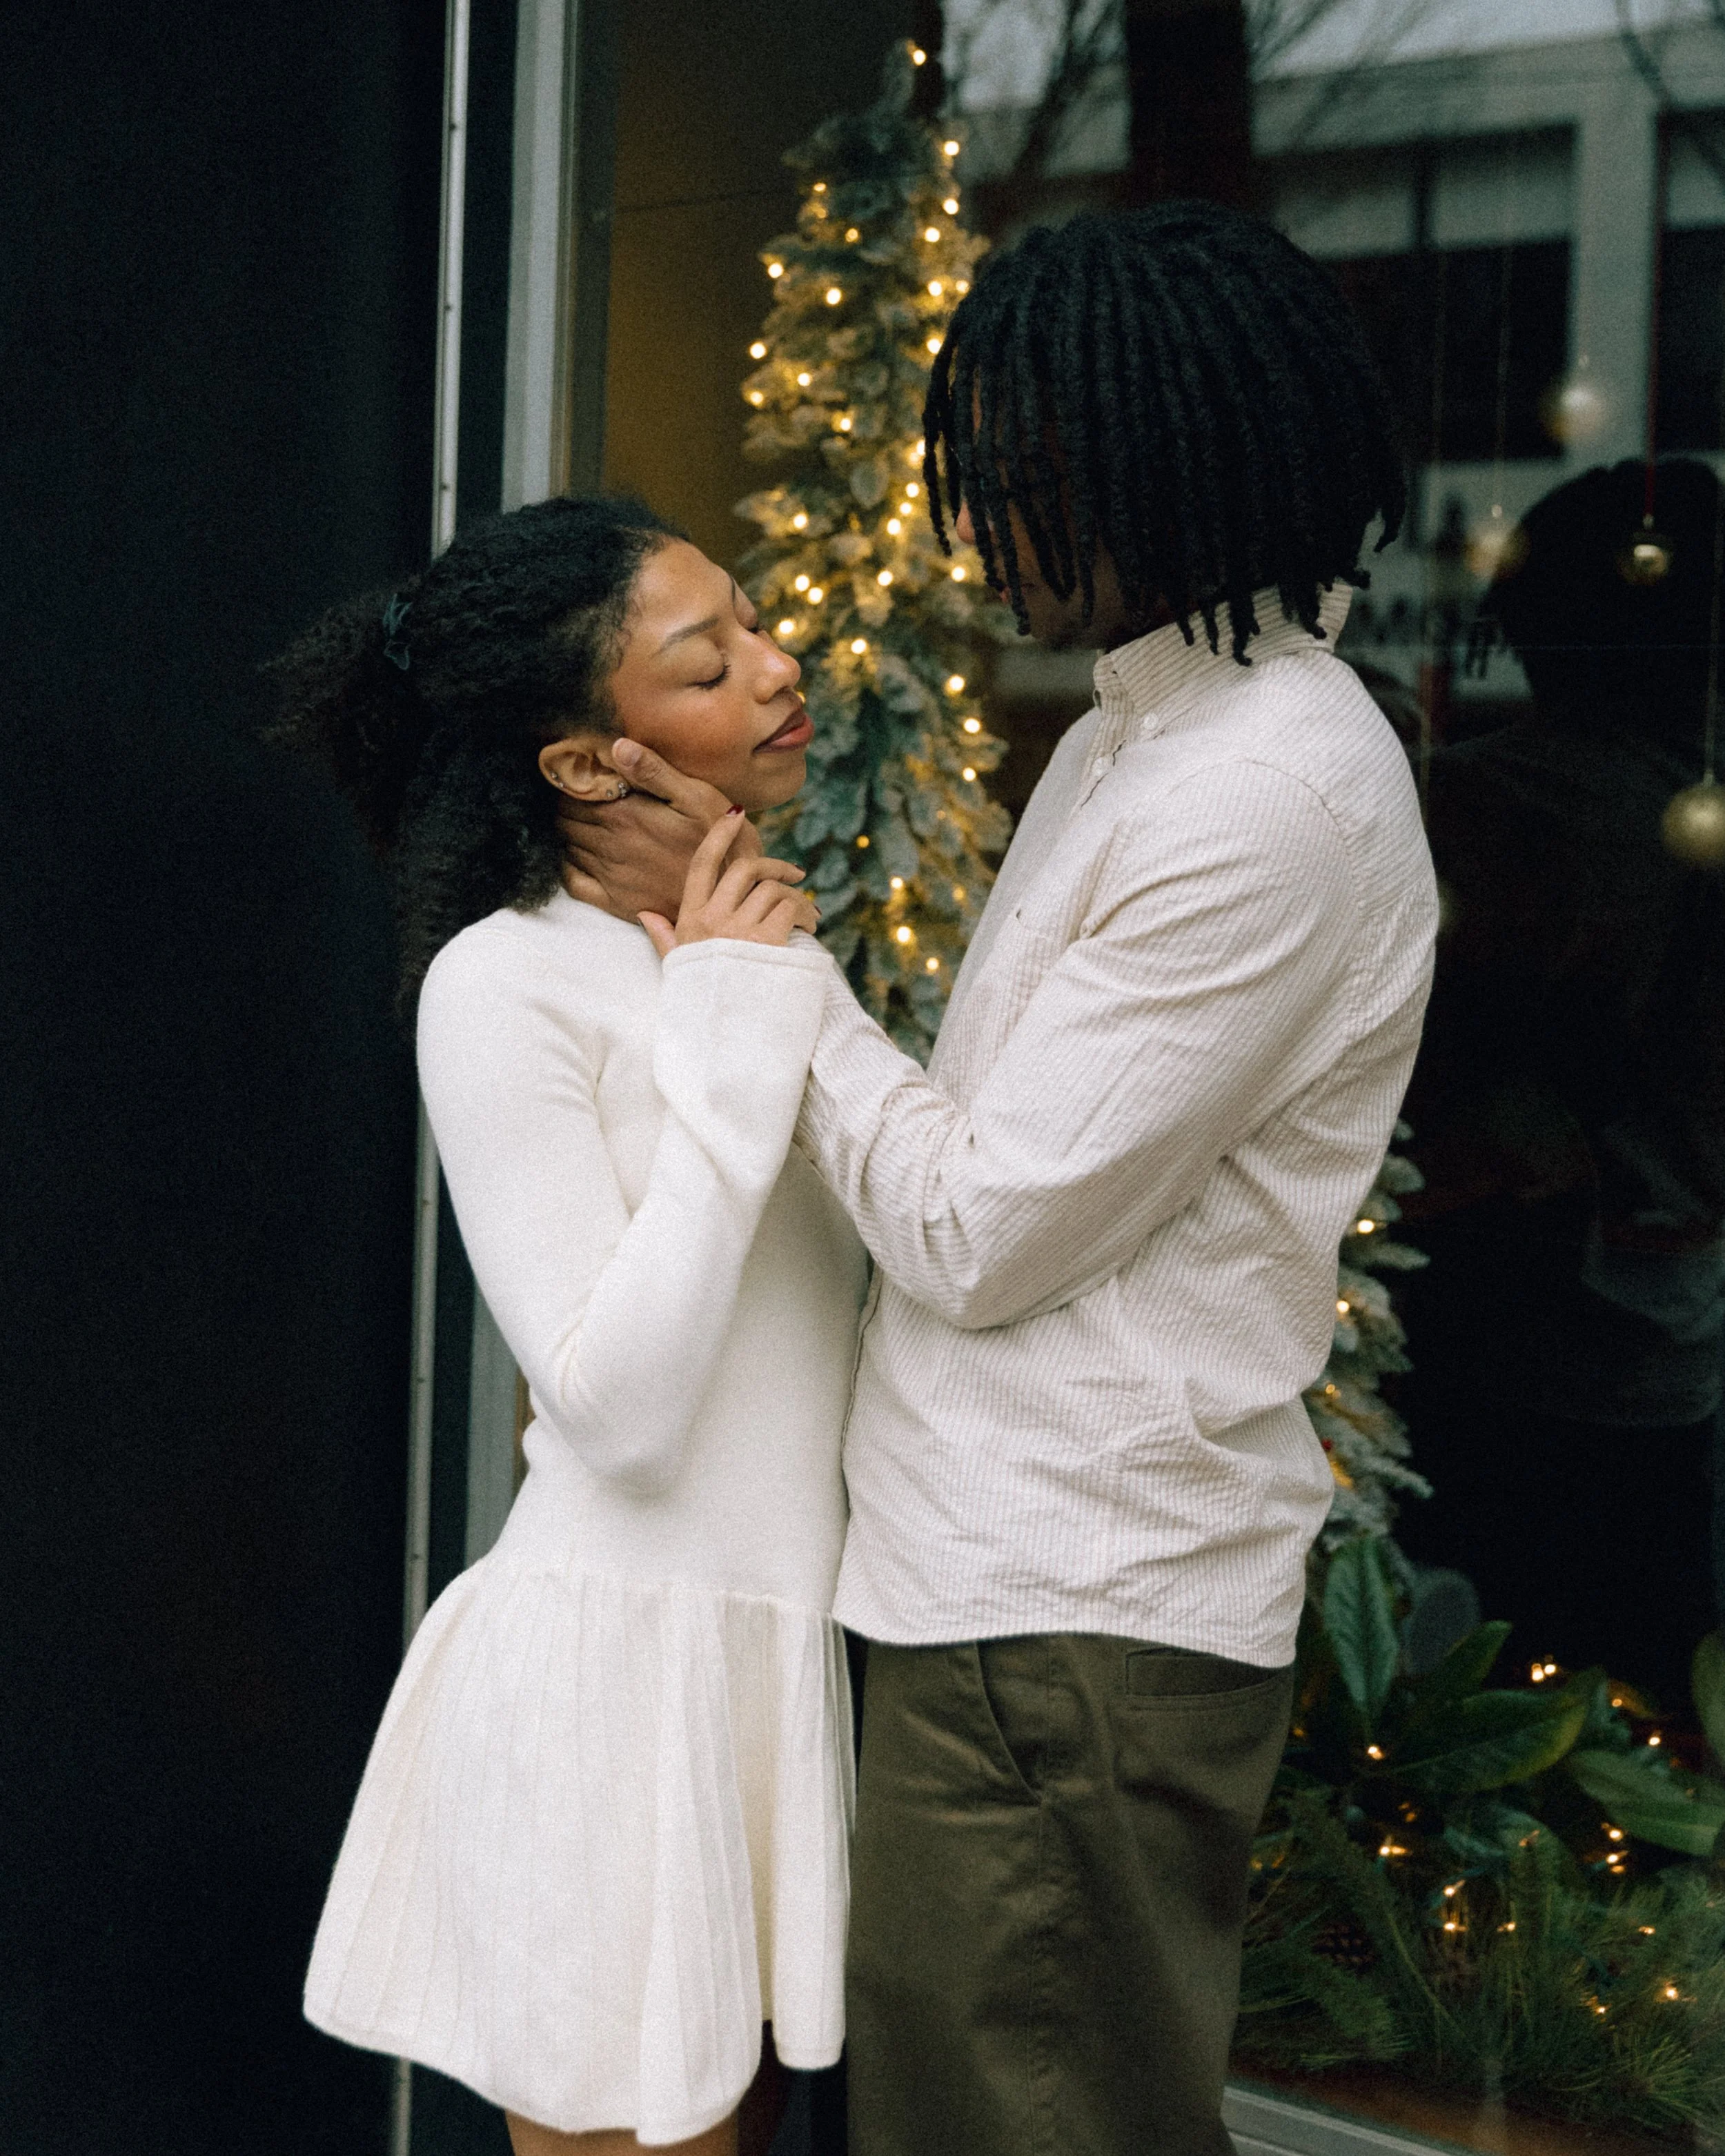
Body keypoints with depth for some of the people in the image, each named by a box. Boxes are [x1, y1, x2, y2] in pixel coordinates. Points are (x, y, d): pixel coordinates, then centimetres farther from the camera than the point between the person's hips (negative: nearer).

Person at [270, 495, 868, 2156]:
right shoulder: (510, 982, -14)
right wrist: (731, 1039, -20)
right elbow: (618, 1401, -22)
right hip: (626, 1651, -8)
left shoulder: (755, 947, 11)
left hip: (782, 1640, 8)